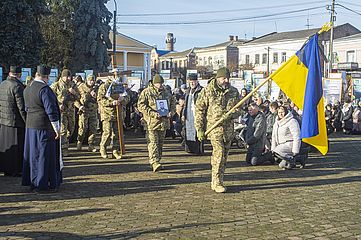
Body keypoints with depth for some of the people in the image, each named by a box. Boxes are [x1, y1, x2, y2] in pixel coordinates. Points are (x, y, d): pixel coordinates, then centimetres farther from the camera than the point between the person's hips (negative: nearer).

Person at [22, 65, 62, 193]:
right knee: (44, 155, 0)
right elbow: (51, 110, -20)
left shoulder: (27, 89, 8)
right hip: (44, 127, -9)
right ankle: (42, 185, 6)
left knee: (33, 154, 16)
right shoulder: (44, 89, -19)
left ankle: (32, 182, 25)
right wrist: (56, 128, -15)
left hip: (30, 125, 9)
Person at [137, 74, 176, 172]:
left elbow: (173, 103, 23)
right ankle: (154, 162, -18)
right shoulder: (146, 92, -4)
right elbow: (141, 106, -10)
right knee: (153, 142, -13)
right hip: (151, 122, -6)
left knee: (160, 143, 12)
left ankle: (157, 160, 22)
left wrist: (171, 112, 2)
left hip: (164, 122, 6)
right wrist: (153, 114, -20)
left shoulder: (166, 92, 14)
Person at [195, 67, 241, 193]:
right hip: (214, 126, -5)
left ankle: (217, 181, 20)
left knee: (224, 155, 9)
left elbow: (239, 109, 12)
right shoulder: (207, 91, -2)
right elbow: (199, 110, -1)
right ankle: (217, 182, -9)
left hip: (229, 128, 5)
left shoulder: (234, 91, 9)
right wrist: (199, 129, -5)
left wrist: (230, 115, -11)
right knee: (219, 153, -15)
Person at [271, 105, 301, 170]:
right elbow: (274, 136, 19)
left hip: (290, 144, -8)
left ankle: (292, 160, -14)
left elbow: (296, 137, -17)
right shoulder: (277, 123, 14)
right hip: (281, 145, 8)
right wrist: (273, 148, 9)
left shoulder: (292, 121, -11)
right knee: (281, 165, -1)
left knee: (277, 151, -29)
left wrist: (295, 151, -22)